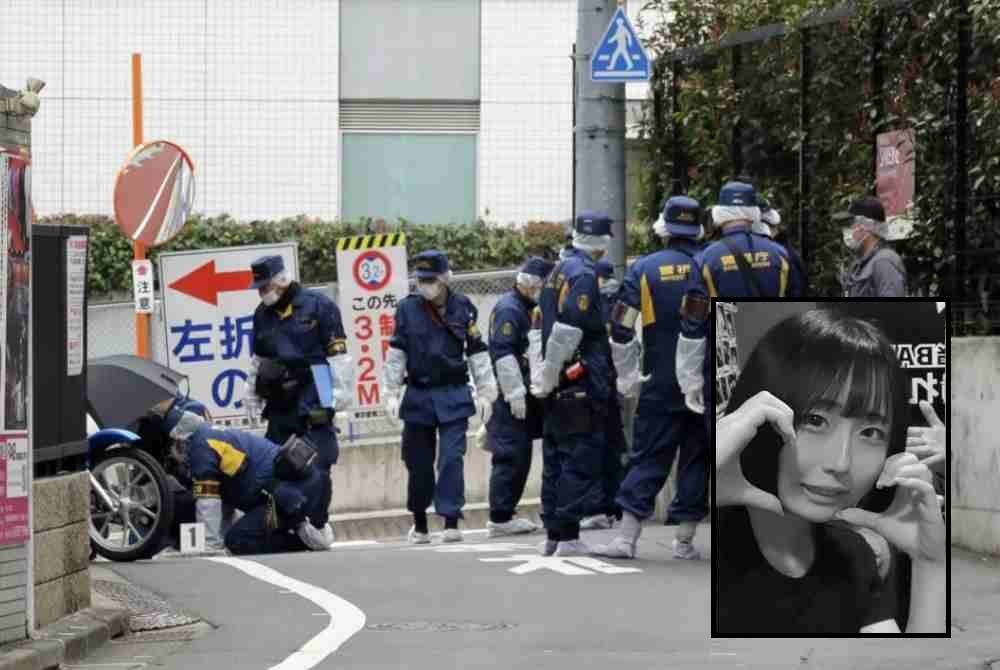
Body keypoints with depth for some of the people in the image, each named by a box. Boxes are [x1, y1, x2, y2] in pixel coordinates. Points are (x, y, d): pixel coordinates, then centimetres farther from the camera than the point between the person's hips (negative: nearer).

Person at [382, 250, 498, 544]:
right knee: (418, 462, 8)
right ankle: (420, 524, 22)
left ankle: (451, 521, -8)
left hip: (454, 395, -1)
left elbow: (478, 353, 4)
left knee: (452, 458, -10)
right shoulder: (407, 308, 0)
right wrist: (392, 393, 1)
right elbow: (396, 353, 4)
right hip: (418, 395, 1)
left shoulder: (463, 308, -1)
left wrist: (485, 394, 3)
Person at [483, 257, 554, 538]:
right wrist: (516, 394, -21)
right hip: (508, 397, -10)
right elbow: (503, 354, -21)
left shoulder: (525, 309, 19)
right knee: (510, 457, -9)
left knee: (519, 457, 12)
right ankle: (500, 518, -7)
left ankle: (504, 514, 17)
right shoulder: (509, 309, -13)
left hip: (520, 396, 10)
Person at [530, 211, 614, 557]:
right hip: (582, 382, -9)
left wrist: (541, 375, 21)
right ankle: (568, 536, -11)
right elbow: (569, 327, -20)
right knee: (581, 459, -8)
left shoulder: (558, 272, 18)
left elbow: (539, 328, 20)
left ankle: (553, 534, 16)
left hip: (557, 383, 10)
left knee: (556, 459, 12)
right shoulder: (584, 275, -12)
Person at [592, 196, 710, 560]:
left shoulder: (645, 268, -2)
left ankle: (626, 538, -4)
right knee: (697, 458, 9)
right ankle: (685, 541, 10)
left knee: (648, 458, 3)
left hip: (660, 384, 0)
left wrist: (628, 375, 8)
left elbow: (620, 328, -3)